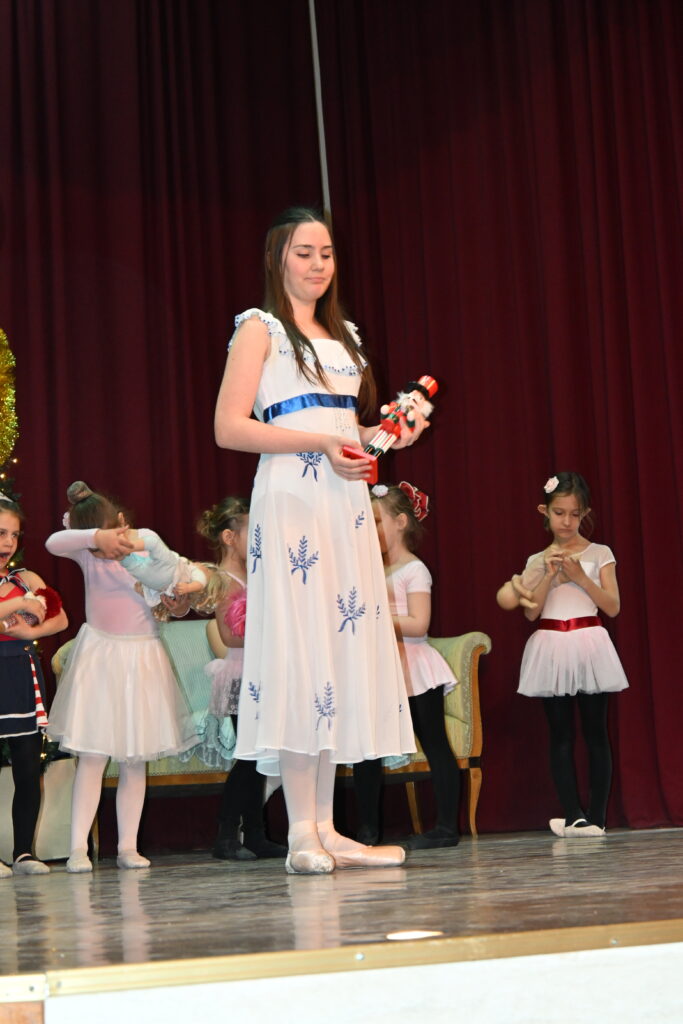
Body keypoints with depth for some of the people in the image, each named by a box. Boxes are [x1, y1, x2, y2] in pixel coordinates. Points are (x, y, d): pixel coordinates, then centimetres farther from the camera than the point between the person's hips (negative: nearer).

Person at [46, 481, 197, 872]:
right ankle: (79, 847, -4)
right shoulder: (87, 554, -3)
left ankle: (128, 846, 10)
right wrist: (97, 537, -37)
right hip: (98, 660, -1)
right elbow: (54, 542, -23)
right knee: (92, 757, -5)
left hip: (141, 662, 1)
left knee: (136, 762, 4)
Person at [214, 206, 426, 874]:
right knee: (298, 649, -10)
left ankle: (326, 829, 5)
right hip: (290, 500, -7)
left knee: (344, 647, 2)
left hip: (347, 504, 7)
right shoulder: (260, 329, 0)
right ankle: (302, 835, -10)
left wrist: (386, 436, 8)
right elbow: (230, 428, -10)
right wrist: (322, 444, -16)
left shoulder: (343, 336, 21)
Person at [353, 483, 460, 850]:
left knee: (434, 745, -3)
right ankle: (367, 828, 11)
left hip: (414, 668, -8)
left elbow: (418, 624, -16)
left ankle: (447, 827, -1)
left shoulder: (414, 571, -6)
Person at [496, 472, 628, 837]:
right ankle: (573, 815, 3)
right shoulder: (537, 561, 9)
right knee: (560, 734, 1)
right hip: (552, 650, 2)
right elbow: (531, 612, -1)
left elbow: (613, 606, -4)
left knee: (595, 732, -1)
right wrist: (550, 575, -11)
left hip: (588, 646, -2)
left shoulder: (599, 554, 3)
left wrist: (579, 576, -12)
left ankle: (596, 817, 0)